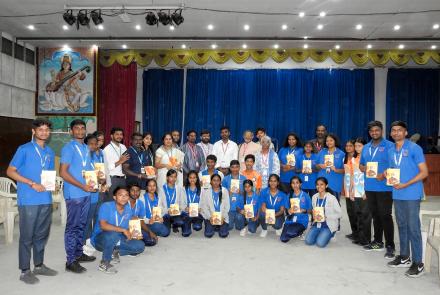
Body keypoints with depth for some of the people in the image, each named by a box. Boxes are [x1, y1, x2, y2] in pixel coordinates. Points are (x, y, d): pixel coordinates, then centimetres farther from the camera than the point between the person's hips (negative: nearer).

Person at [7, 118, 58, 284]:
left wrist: (53, 182, 0)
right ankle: (25, 271, 13)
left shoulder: (50, 152, 14)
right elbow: (10, 171, -6)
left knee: (42, 234, 13)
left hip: (46, 200, 6)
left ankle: (39, 265, 27)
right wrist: (32, 183, -15)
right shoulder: (24, 149, -3)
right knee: (27, 236, 2)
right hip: (28, 200, -6)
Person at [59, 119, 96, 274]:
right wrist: (82, 186, -19)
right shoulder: (68, 148, -9)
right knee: (72, 226, -2)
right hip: (74, 194, -7)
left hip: (86, 193, 8)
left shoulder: (86, 148, 14)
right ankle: (71, 261, 5)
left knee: (82, 225, 15)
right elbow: (63, 172, -15)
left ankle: (79, 253, 27)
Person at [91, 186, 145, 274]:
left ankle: (114, 252, 6)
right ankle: (104, 264, -19)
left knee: (140, 246, -7)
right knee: (113, 235, -40)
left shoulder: (128, 209, -2)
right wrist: (123, 230, -33)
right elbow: (103, 225, -32)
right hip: (100, 238, -6)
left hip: (117, 240, 6)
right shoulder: (106, 206, -18)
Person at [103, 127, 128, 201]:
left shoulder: (123, 147, 10)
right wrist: (120, 161, -20)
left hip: (122, 178, 6)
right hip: (113, 179, -6)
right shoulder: (107, 149, -9)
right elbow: (108, 167, -14)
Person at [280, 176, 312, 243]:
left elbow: (310, 210, 0)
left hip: (302, 221, -3)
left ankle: (300, 232, 4)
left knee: (289, 233, -30)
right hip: (290, 220, 4)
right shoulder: (289, 195, 6)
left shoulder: (305, 195, -3)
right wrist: (290, 210, -14)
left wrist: (303, 210, -20)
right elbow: (287, 209, 8)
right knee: (283, 239, -13)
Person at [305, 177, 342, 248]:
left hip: (329, 225, -4)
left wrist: (326, 217, -20)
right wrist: (314, 216, -7)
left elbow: (339, 214, -10)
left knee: (320, 243, -22)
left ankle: (328, 235, 10)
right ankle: (320, 235, 16)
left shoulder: (332, 198, -12)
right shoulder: (314, 197, 4)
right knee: (308, 241, -14)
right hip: (317, 224, 4)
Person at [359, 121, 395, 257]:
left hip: (384, 187, -6)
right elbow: (361, 165, 19)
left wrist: (384, 175, -23)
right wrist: (365, 169, -3)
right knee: (375, 215, 15)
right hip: (369, 187, 6)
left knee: (385, 216, -5)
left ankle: (390, 246, 4)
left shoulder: (389, 146, -5)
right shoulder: (365, 147, 15)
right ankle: (377, 242, 27)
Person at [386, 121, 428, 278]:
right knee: (401, 226, 14)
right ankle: (404, 257, 27)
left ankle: (418, 263, 7)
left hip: (412, 195, -6)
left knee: (413, 228, -3)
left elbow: (424, 172, -10)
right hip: (397, 194, 6)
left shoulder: (414, 148, -8)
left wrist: (405, 185, -18)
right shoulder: (391, 151, 11)